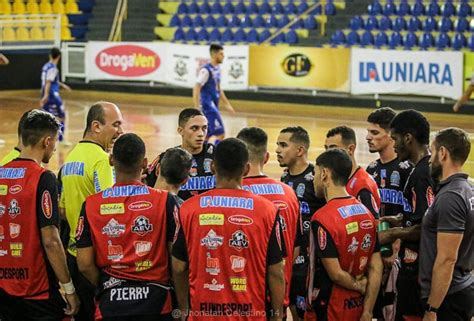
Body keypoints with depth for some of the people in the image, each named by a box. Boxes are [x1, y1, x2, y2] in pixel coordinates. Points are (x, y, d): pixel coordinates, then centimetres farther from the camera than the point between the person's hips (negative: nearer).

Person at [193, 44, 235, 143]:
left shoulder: (217, 69, 12)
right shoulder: (206, 70, -16)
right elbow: (196, 89, -20)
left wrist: (227, 104, 25)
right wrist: (197, 108, -25)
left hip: (214, 105, 9)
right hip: (208, 105, -9)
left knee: (210, 135, 11)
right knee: (219, 134, -13)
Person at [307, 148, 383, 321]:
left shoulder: (323, 218, -18)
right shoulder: (366, 212, 4)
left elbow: (335, 273, -19)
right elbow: (376, 268, 3)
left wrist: (359, 286, -1)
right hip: (358, 307, 7)